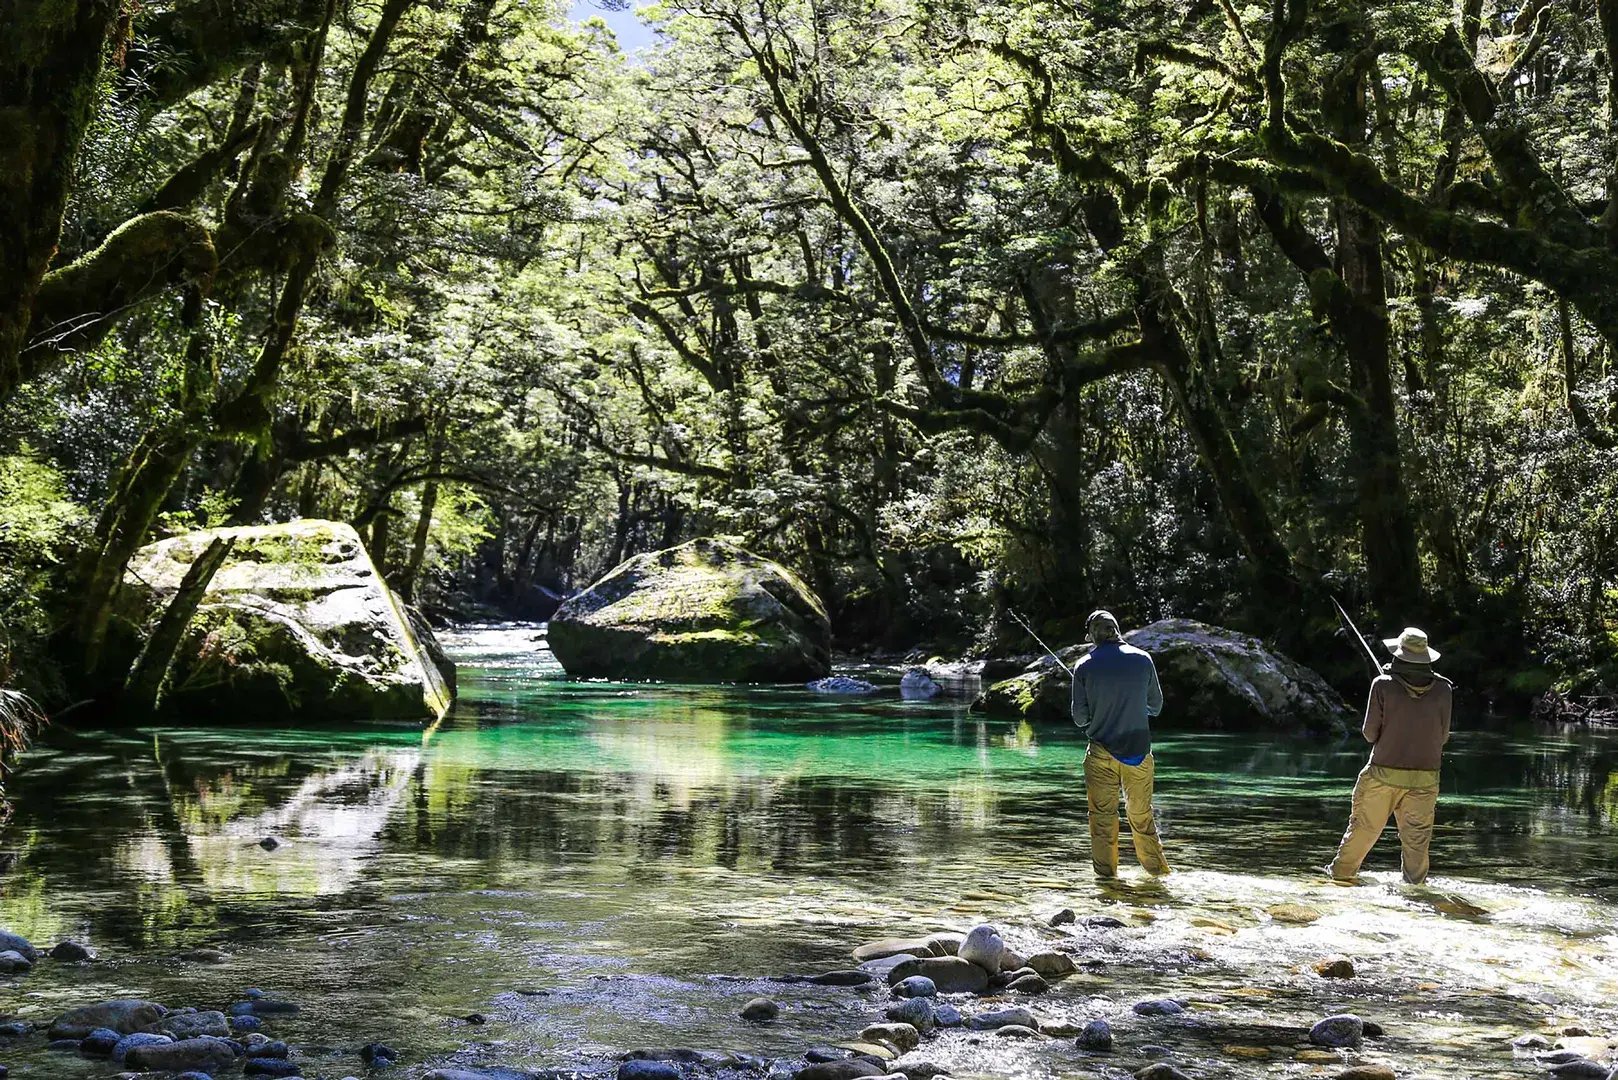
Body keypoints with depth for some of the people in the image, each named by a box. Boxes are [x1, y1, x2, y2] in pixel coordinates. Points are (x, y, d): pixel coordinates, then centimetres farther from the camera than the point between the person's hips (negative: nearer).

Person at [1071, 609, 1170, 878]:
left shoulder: (1084, 667, -5)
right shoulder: (1142, 659, -2)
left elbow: (1080, 717, -2)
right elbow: (1156, 706, 8)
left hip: (1102, 752, -2)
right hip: (1139, 750, 2)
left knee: (1103, 816, 7)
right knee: (1142, 816, 13)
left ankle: (1106, 873, 9)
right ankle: (1157, 869, 19)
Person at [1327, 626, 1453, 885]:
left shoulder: (1383, 684, -9)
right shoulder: (1443, 688, -4)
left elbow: (1370, 733, -6)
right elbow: (1443, 736, 3)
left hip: (1384, 773, -1)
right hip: (1425, 777, 1)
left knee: (1364, 826, 13)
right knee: (1417, 836, 10)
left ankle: (1341, 872, 25)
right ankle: (1416, 882, 17)